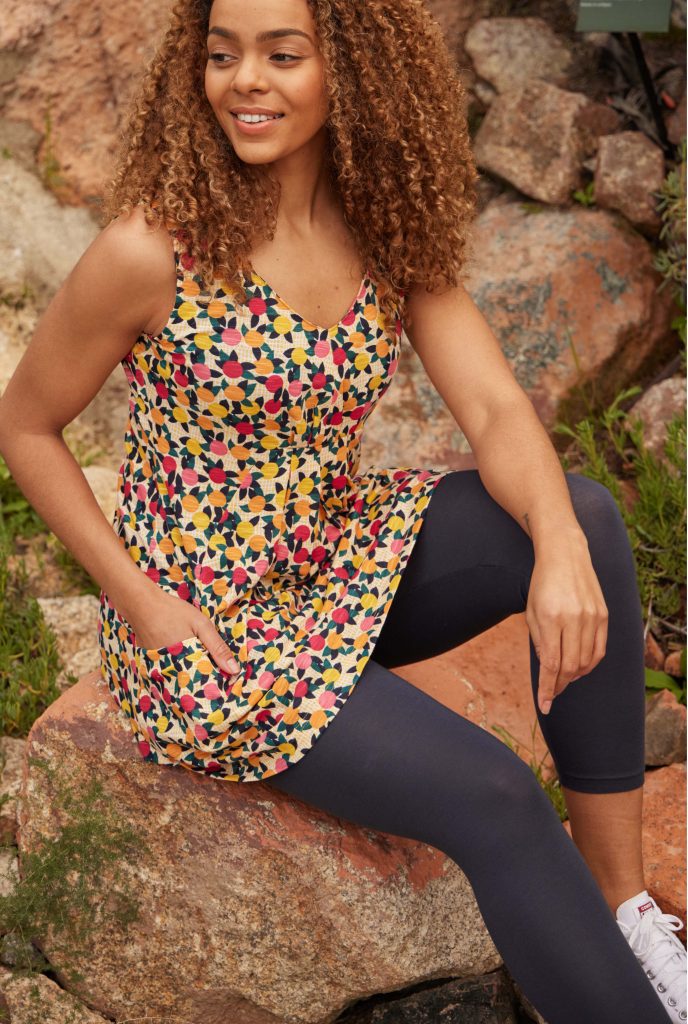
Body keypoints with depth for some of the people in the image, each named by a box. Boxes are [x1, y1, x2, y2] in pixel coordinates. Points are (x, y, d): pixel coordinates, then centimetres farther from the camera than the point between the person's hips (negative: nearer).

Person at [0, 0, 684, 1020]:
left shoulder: (390, 228, -2)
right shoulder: (153, 248, -19)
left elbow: (496, 411, -11)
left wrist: (560, 547, -31)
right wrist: (138, 597, -15)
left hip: (342, 567, 6)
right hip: (206, 628, -6)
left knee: (587, 514, -17)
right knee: (496, 800, -21)